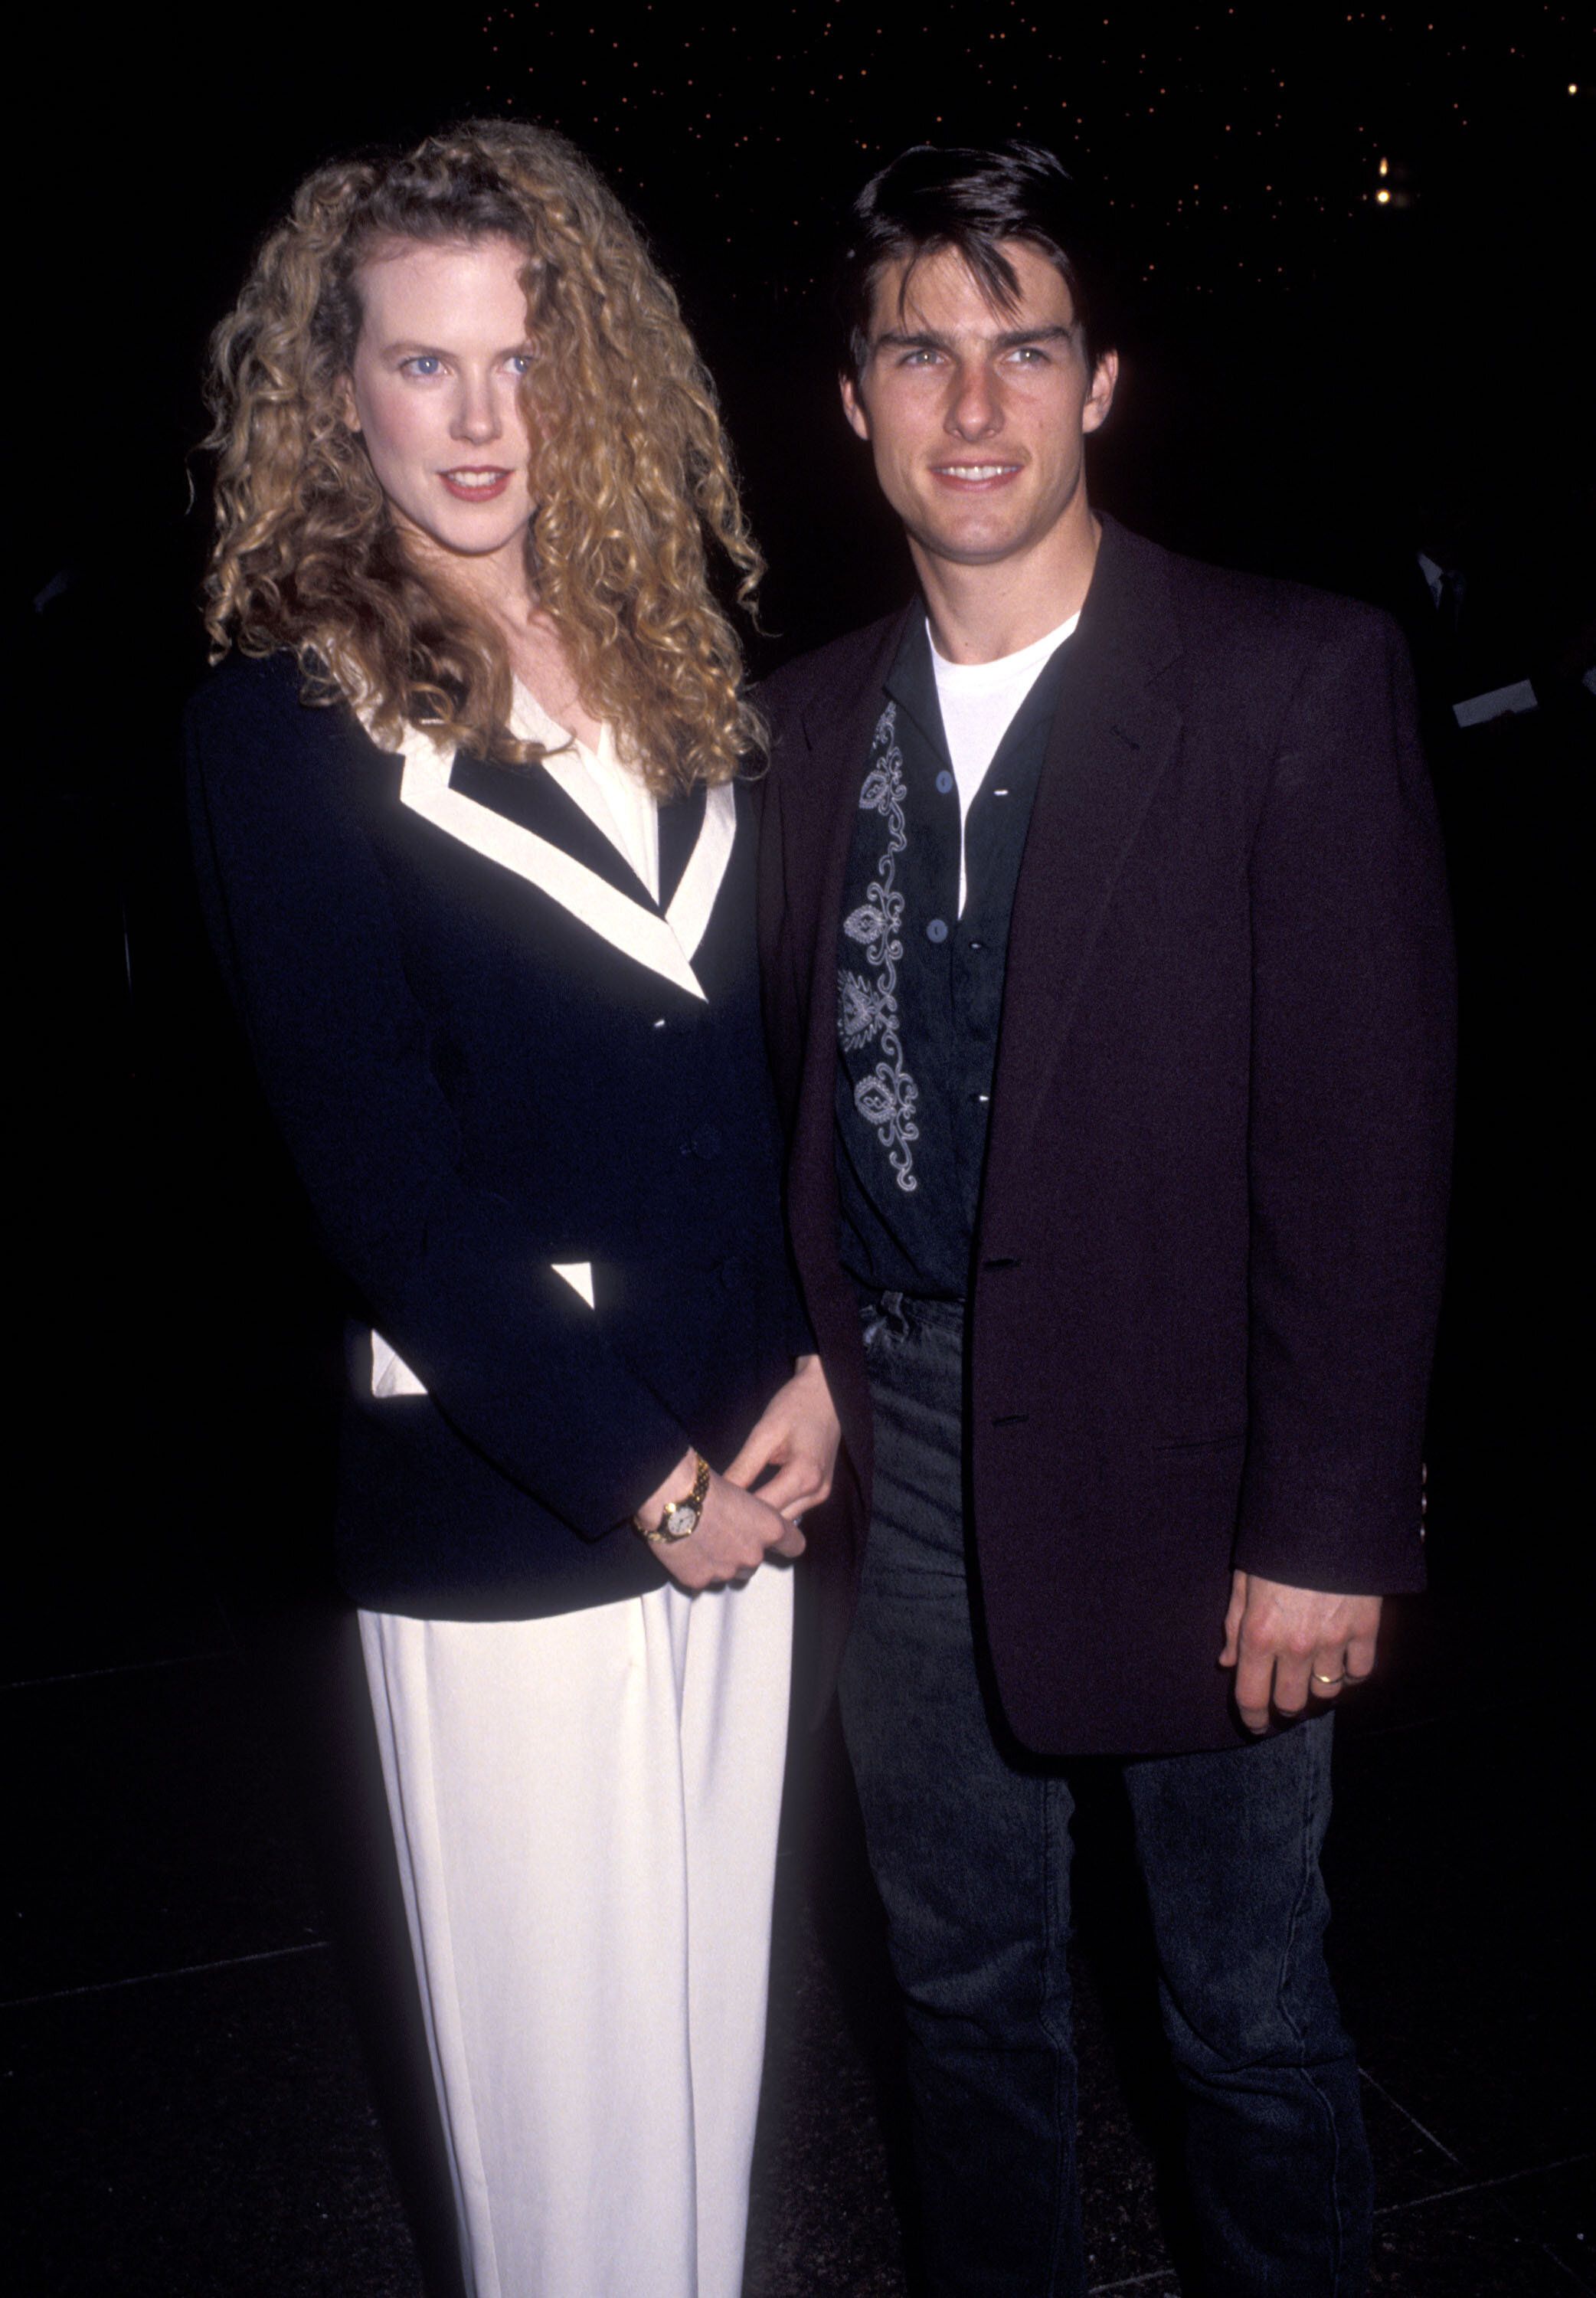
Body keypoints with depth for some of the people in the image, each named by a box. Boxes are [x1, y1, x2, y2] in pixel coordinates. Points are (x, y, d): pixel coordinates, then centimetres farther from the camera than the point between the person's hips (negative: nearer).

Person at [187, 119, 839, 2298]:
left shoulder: (673, 666, 8)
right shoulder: (285, 722, -8)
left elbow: (774, 1059, 8)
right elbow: (383, 1183, -12)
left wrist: (815, 1369, -3)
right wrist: (640, 1475, -11)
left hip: (746, 1466, 5)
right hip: (503, 1507, -5)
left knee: (715, 2004, 19)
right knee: (568, 2043, 11)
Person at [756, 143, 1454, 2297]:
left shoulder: (1299, 682, -10)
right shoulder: (813, 718, 4)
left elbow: (1365, 1134, -13)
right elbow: (796, 1098, 8)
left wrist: (1324, 1525, -13)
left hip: (1180, 1465, -4)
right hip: (899, 1455, 4)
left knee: (1247, 2012, 16)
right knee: (964, 1992, 22)